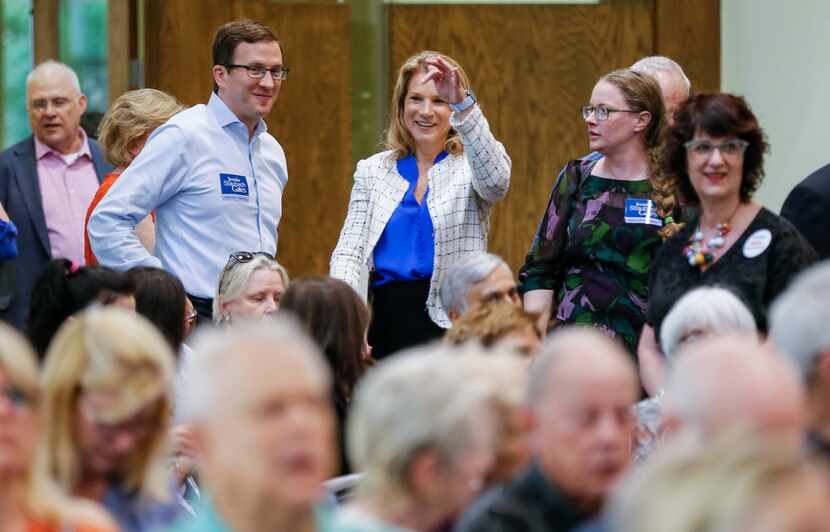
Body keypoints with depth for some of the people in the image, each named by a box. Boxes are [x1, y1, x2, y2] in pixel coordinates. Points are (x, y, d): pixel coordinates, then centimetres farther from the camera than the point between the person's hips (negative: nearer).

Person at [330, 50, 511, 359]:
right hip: (385, 320, 3)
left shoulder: (471, 167, 5)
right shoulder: (373, 170, 15)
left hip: (450, 320, -3)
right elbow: (349, 250, 9)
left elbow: (494, 181, -20)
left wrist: (463, 103, -32)